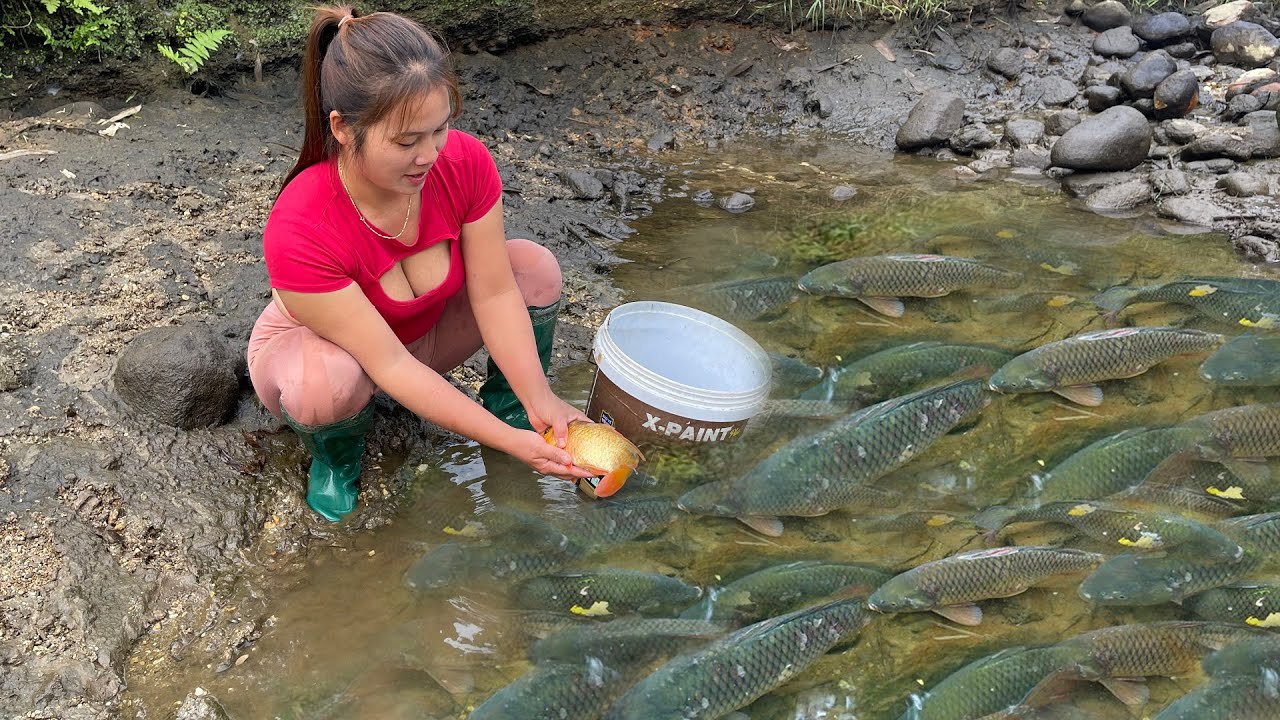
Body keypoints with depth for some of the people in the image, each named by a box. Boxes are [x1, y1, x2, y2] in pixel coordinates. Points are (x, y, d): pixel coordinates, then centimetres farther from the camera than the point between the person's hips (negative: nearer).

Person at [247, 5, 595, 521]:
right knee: (328, 382, -40)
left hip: (424, 332, 4)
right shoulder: (298, 232, -38)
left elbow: (494, 291, -20)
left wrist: (540, 402, -29)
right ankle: (336, 452, -3)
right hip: (320, 345, -4)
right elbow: (388, 364, -34)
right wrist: (508, 443, -36)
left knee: (534, 267, -18)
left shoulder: (465, 163, -26)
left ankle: (507, 402, 6)